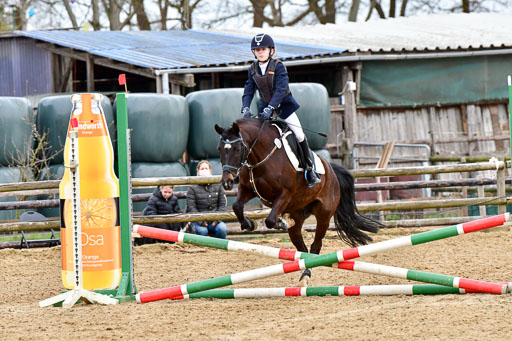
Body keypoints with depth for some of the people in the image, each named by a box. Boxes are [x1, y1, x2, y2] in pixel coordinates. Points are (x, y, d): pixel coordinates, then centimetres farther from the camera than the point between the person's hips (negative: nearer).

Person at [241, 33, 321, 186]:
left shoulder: (278, 66, -17)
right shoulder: (253, 69, -2)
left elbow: (281, 89, -27)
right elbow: (248, 91, -3)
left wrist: (270, 108, -38)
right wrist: (245, 108, -22)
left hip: (284, 104, -4)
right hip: (265, 105, 4)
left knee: (299, 136, -3)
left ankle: (310, 169, 13)